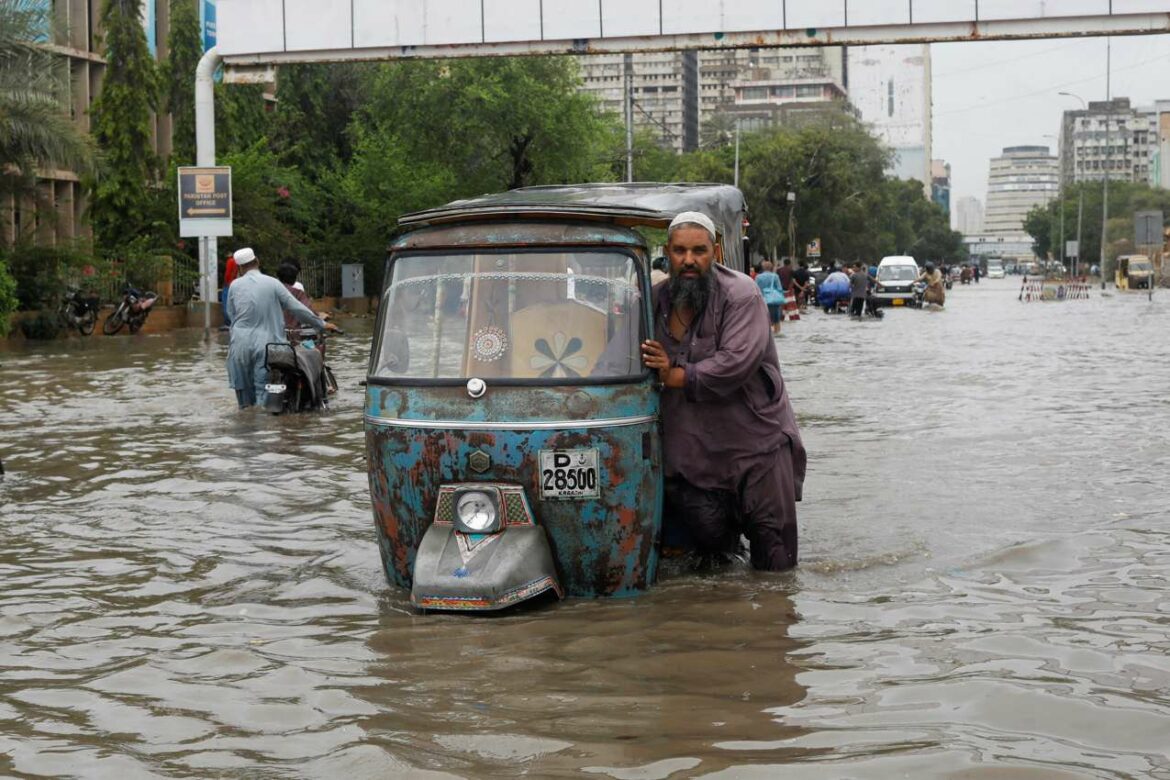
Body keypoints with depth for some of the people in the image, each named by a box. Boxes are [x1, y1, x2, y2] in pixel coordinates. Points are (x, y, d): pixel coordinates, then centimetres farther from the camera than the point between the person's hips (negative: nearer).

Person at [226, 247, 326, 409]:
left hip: (240, 344, 2)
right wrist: (321, 324, 8)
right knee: (263, 391, -1)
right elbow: (297, 308, -1)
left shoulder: (235, 285, 3)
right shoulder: (272, 283, -2)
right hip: (265, 344, -2)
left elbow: (231, 314, 11)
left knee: (243, 389, 12)